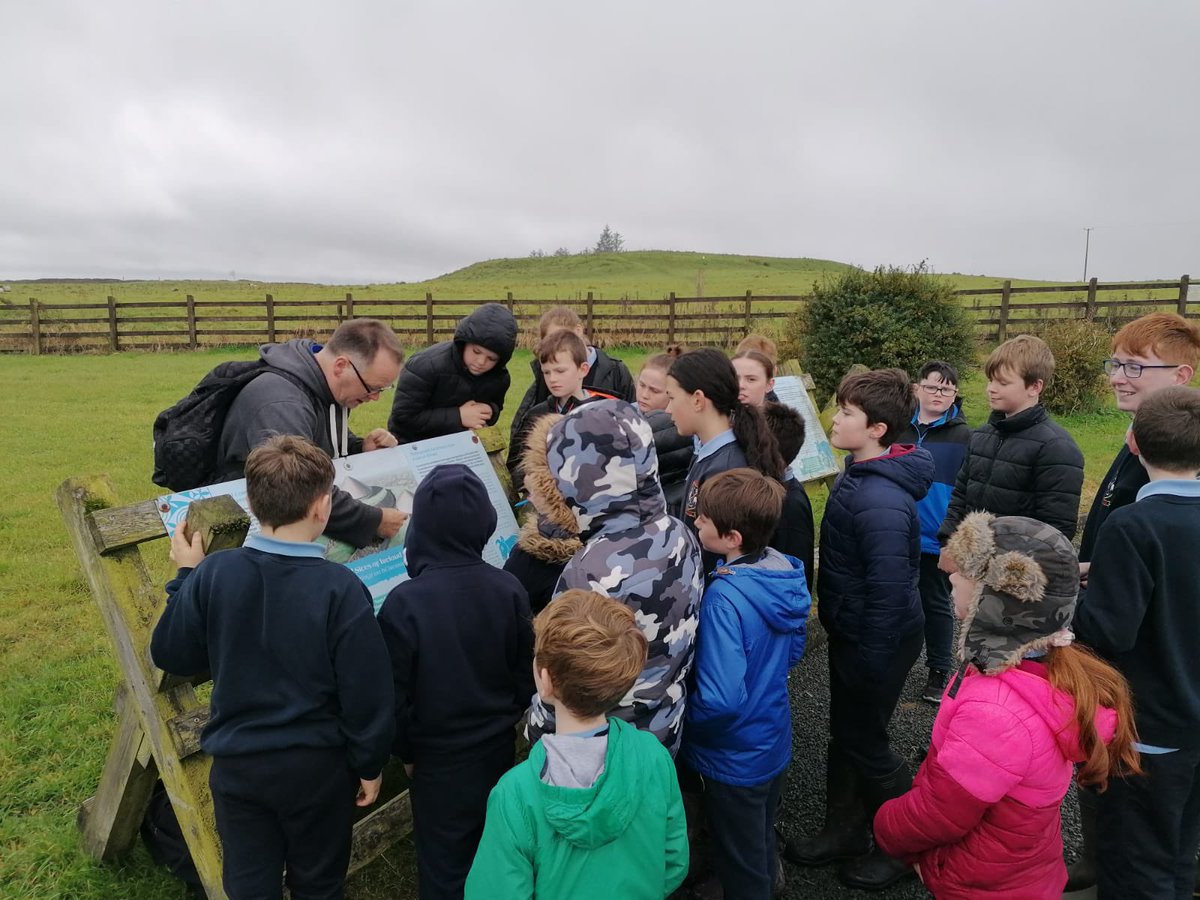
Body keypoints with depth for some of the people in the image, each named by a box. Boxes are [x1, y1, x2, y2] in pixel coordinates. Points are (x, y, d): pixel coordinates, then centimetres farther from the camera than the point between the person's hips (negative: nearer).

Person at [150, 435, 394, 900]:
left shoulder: (213, 574, -16)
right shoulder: (339, 588, -25)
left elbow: (170, 656, 0)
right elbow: (367, 692, -18)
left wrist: (185, 576, 11)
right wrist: (369, 764, -2)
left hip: (236, 763, 3)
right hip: (316, 766, -2)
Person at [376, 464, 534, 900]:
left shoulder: (405, 602, -25)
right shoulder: (509, 589, -15)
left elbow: (396, 695, -15)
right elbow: (526, 673, -3)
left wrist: (405, 751, 3)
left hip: (440, 756, -3)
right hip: (499, 747, 3)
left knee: (445, 863, 18)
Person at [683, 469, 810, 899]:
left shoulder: (725, 598, -34)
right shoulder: (785, 572, -10)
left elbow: (721, 701, -35)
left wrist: (682, 717, -16)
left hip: (736, 760, -7)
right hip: (776, 744, 7)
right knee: (763, 847, 31)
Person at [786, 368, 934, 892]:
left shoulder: (881, 503, -30)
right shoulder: (858, 475, 0)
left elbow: (888, 590, -27)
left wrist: (869, 660, -19)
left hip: (877, 641, -9)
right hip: (851, 631, 9)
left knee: (863, 742, 10)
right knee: (844, 735, 20)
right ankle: (844, 831, 40)